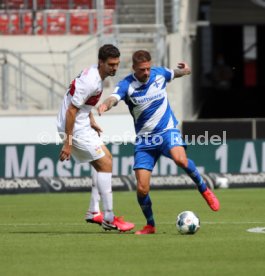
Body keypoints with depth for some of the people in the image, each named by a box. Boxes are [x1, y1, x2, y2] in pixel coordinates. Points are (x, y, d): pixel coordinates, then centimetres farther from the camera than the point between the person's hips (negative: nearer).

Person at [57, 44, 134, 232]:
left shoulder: (94, 73, 7)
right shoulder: (90, 82, -24)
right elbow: (71, 110, -24)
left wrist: (91, 121, 14)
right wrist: (67, 143, -22)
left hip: (82, 126, 11)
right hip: (75, 129, -11)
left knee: (106, 160, 16)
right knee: (105, 164, -10)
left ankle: (94, 212, 16)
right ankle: (109, 219, -8)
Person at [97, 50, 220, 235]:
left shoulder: (159, 73, -3)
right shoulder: (127, 85, -12)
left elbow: (176, 73, 22)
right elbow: (113, 98, -34)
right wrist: (105, 105, -56)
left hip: (167, 130, 0)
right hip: (144, 139, 0)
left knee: (180, 159, -34)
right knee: (142, 188, -7)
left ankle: (204, 189, -7)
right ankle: (150, 225, 17)